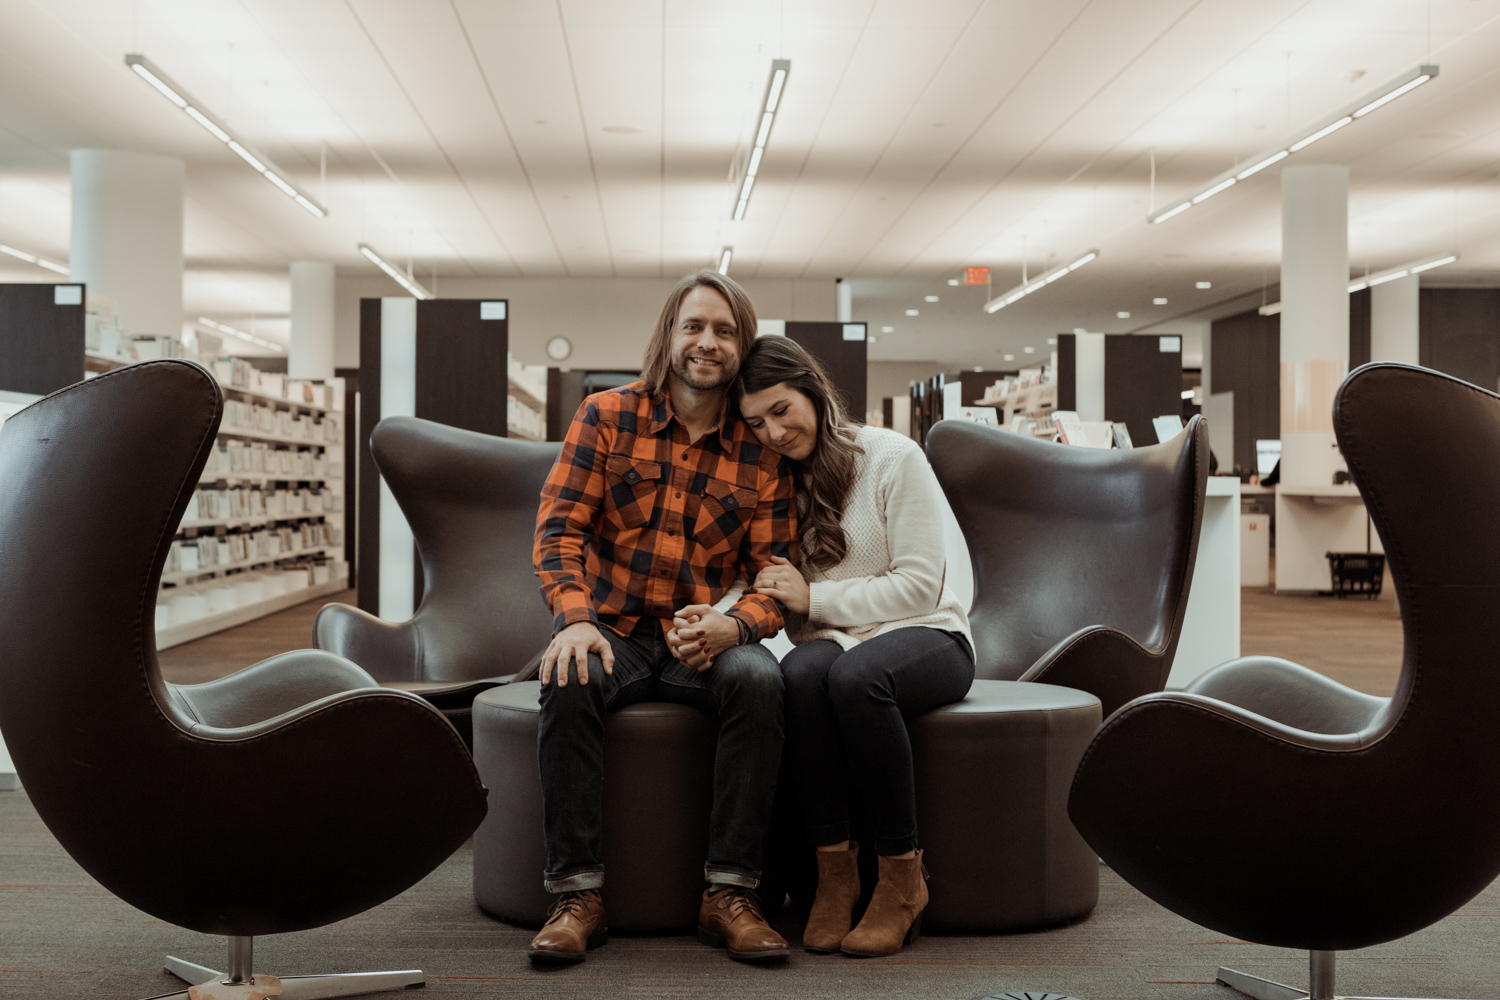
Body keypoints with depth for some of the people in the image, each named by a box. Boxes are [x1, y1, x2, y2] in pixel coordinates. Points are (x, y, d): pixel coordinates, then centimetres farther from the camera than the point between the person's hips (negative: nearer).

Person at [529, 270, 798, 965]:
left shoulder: (763, 454, 5)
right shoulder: (607, 416, 3)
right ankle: (577, 893, -24)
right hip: (612, 632, 0)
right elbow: (558, 528, -3)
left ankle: (728, 893, -24)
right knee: (569, 682, -33)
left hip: (704, 640, 1)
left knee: (759, 679, -31)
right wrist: (575, 618, -22)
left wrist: (732, 626, -22)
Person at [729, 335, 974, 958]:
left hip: (925, 636, -3)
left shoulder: (891, 457, -4)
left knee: (854, 676, -38)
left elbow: (919, 585, -9)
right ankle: (834, 870, -24)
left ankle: (902, 875, -23)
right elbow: (756, 586, 6)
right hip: (833, 643, 3)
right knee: (802, 672, -34)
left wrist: (814, 597, -13)